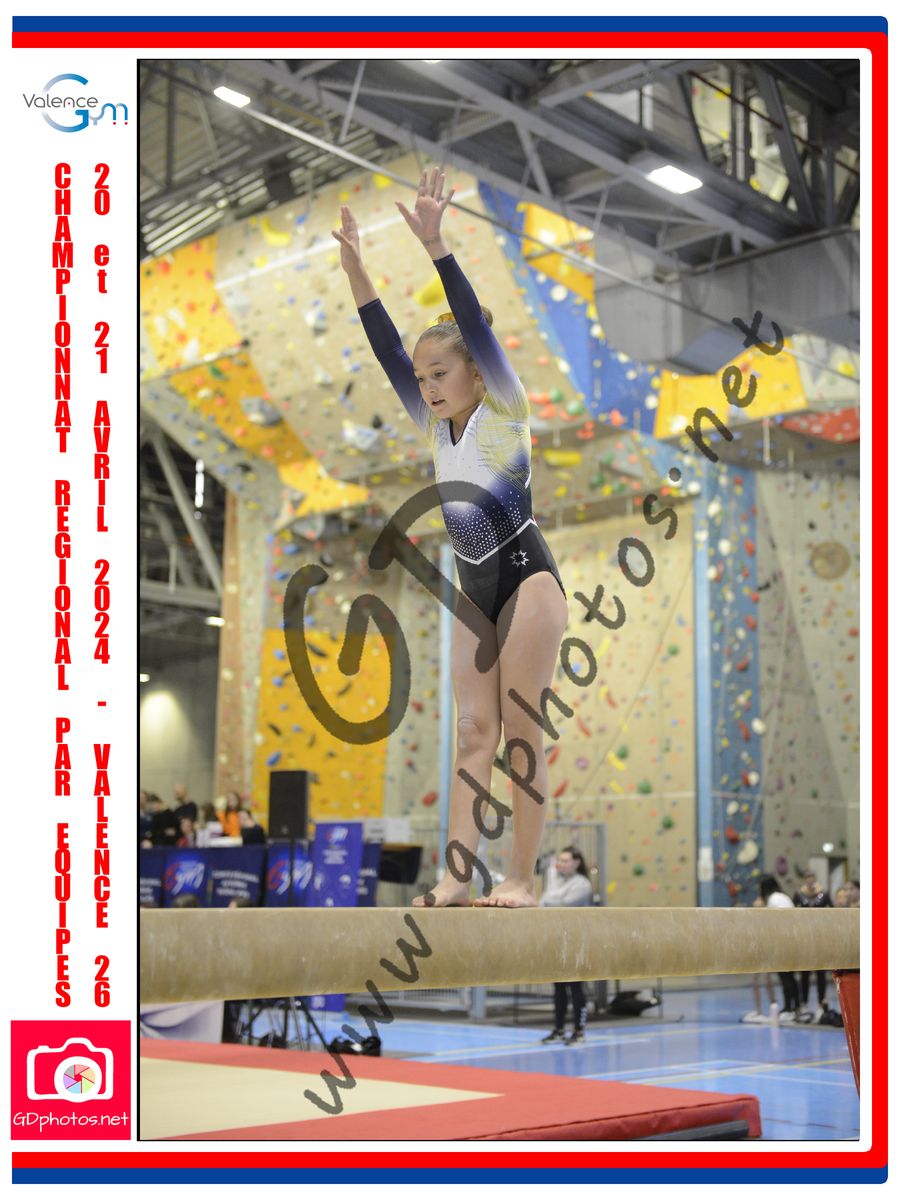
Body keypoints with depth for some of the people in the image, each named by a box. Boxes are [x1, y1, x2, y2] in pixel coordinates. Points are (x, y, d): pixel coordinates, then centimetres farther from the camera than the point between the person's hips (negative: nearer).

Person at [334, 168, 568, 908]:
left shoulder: (506, 414, -5)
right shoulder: (435, 429, 11)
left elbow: (476, 328, -15)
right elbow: (389, 351, 6)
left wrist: (435, 244, -22)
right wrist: (355, 270, -1)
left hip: (528, 579, -7)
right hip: (474, 592, 7)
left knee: (521, 729, -6)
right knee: (473, 729, 1)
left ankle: (522, 878, -4)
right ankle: (458, 874, -3)